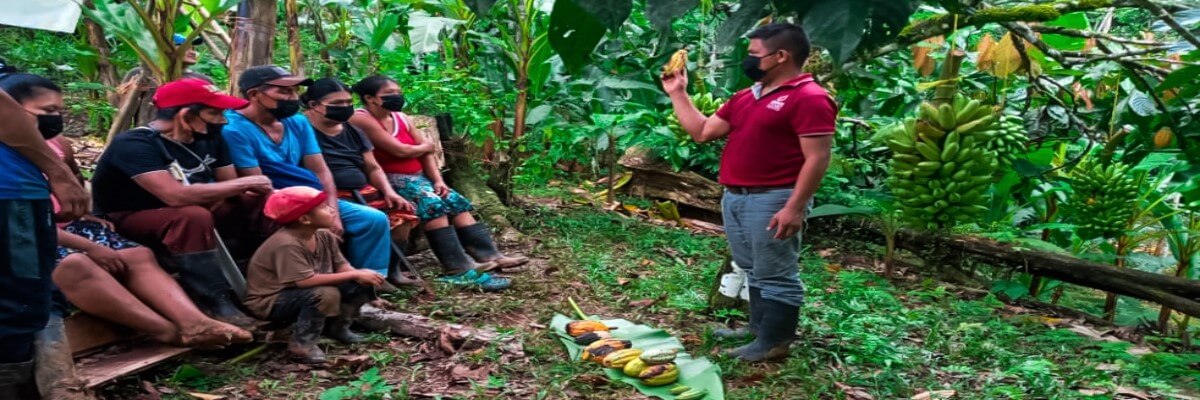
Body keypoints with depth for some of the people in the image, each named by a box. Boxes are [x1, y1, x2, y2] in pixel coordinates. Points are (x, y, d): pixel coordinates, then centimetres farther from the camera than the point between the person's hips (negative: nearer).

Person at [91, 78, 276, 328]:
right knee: (194, 216, -37)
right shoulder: (134, 145, -24)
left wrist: (255, 189, -24)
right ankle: (216, 306, -32)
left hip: (190, 216, 7)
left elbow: (231, 188, 0)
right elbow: (177, 195, -38)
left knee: (262, 200, -8)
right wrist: (246, 183, -30)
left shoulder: (208, 138, -3)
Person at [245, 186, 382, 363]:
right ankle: (301, 344, -17)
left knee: (362, 284, -6)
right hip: (271, 302, -8)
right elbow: (305, 280, -36)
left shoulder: (324, 236, -4)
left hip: (304, 295, 8)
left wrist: (361, 274, -27)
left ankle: (338, 327, 13)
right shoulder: (287, 244, -30)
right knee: (326, 294, -36)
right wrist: (355, 274, -32)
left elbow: (342, 267, -2)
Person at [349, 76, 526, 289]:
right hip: (389, 181, -8)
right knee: (432, 202, -28)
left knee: (455, 200, -8)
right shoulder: (361, 119, -11)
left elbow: (425, 153, 11)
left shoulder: (401, 118, 14)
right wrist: (426, 146, 1)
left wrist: (437, 180, -4)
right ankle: (457, 265, -29)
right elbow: (400, 150, -17)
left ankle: (488, 254, -14)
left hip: (417, 177, 8)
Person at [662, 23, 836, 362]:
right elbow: (702, 132, 18)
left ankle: (774, 342, 10)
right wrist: (677, 93, 16)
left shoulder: (809, 98, -12)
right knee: (754, 270, 19)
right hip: (735, 197, 9)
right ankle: (759, 328, 31)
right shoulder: (745, 98, 16)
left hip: (773, 200, -9)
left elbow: (817, 159, -18)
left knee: (776, 274, 0)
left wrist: (795, 208, -23)